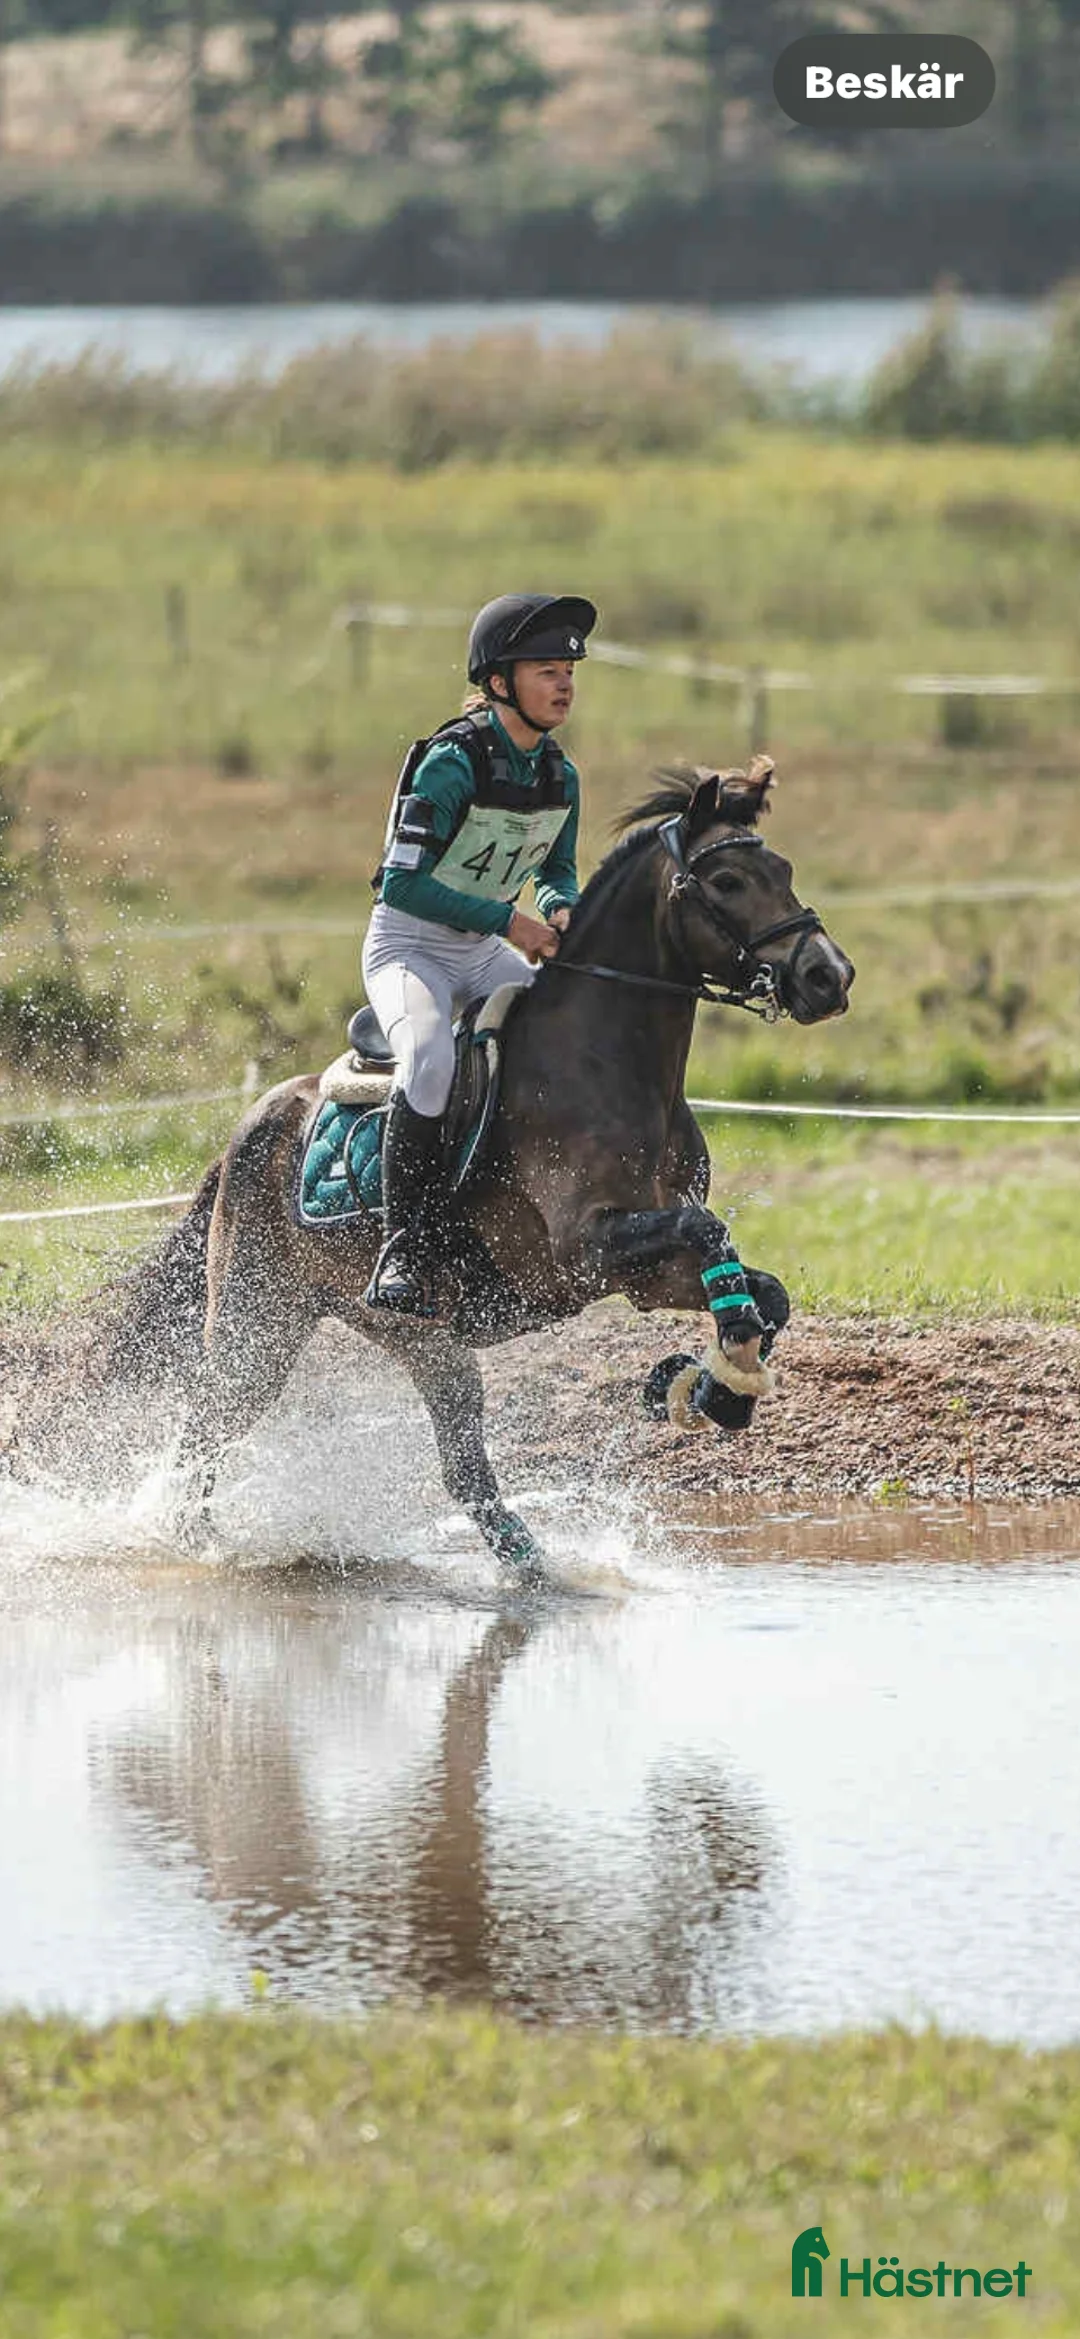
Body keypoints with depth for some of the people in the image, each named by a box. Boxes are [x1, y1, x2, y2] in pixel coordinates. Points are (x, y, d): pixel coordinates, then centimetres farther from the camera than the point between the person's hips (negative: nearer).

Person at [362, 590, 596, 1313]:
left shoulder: (560, 776, 1)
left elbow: (557, 871, 15)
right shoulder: (452, 763, -21)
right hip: (409, 946, -7)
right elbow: (404, 882, -24)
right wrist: (507, 919, -26)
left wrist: (562, 910, -9)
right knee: (430, 1056, -35)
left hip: (485, 954, 7)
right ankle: (404, 1255, -34)